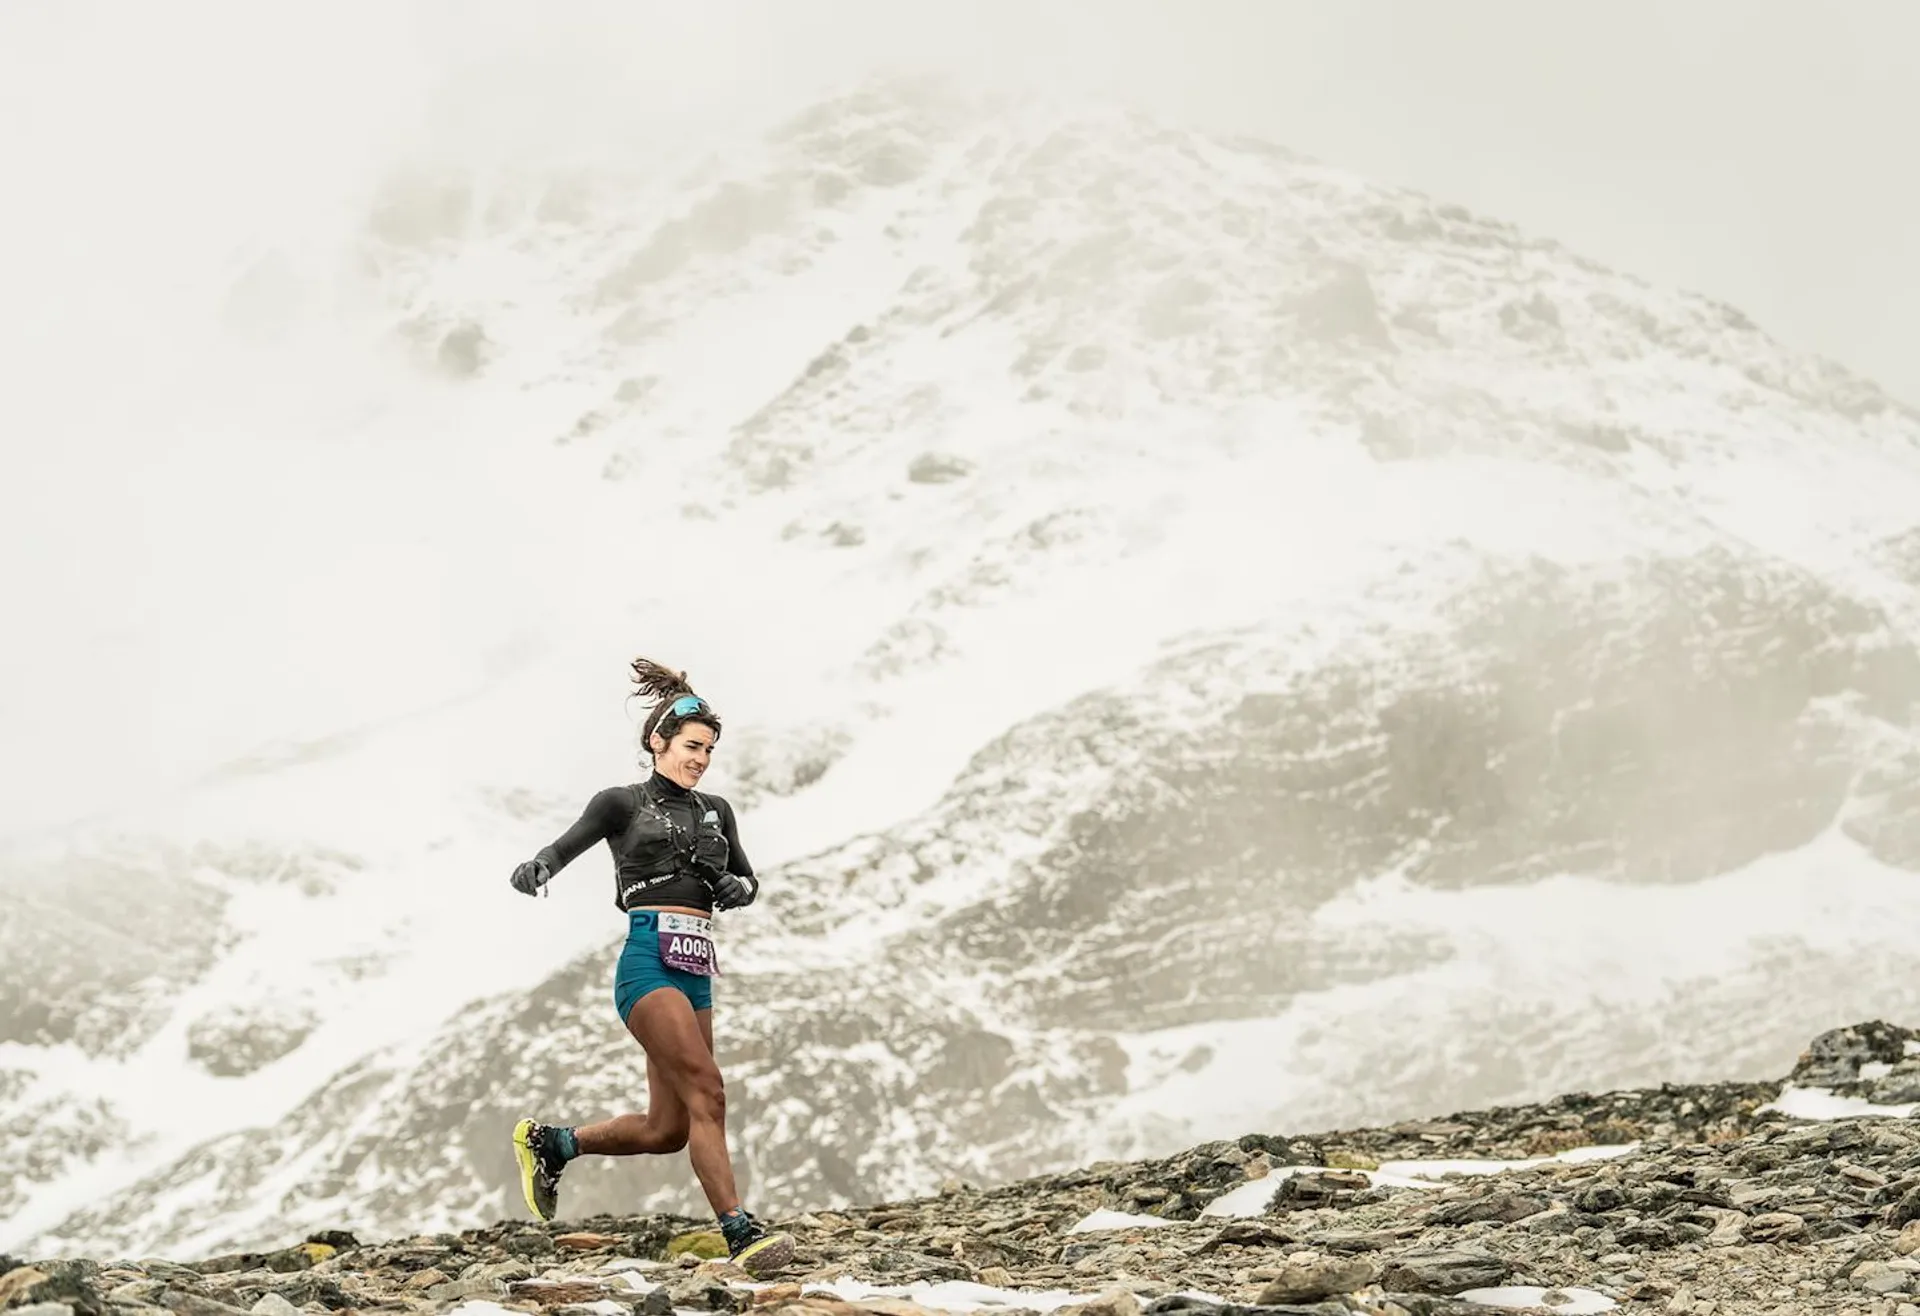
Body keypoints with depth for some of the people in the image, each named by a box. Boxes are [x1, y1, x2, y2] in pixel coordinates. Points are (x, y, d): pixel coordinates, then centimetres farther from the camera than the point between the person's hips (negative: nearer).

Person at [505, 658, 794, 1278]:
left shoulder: (715, 811, 20)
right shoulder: (622, 802, 4)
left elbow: (747, 882, 28)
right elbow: (568, 844, -12)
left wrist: (737, 887, 3)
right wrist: (535, 868, -35)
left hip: (696, 972, 7)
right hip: (648, 963, -7)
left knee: (665, 1131, 6)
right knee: (706, 1094, -19)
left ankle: (548, 1141, 27)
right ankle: (741, 1234, -20)